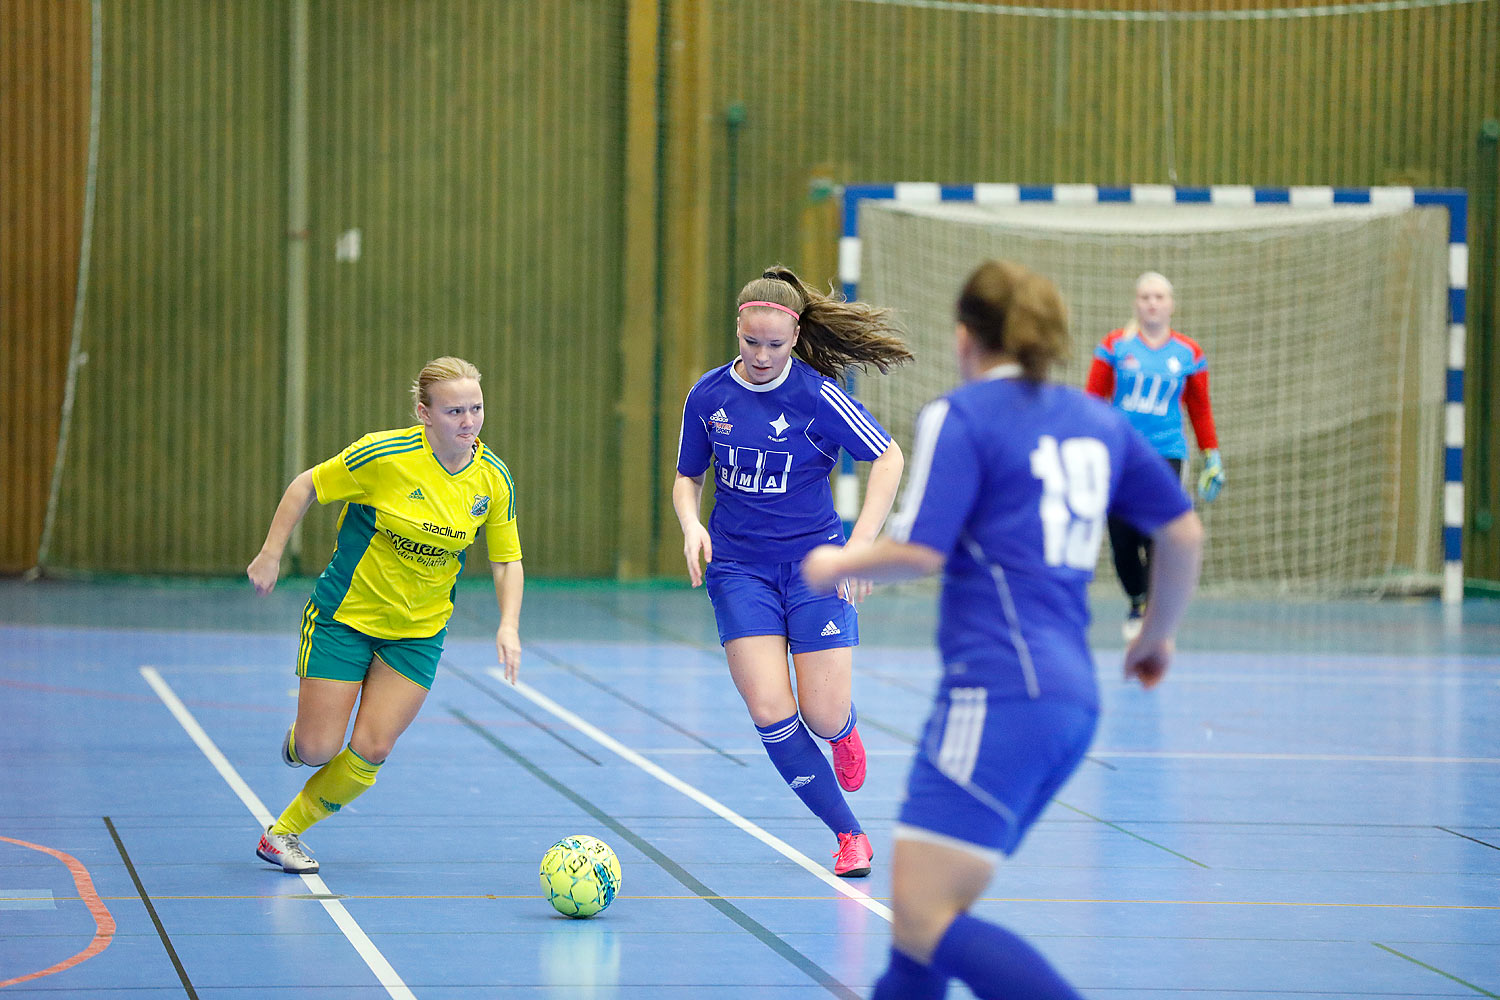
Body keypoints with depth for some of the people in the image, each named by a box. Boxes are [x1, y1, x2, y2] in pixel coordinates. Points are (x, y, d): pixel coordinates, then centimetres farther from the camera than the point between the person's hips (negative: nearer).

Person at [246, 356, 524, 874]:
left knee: (370, 752, -5)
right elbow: (306, 486, -8)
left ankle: (284, 833, 16)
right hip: (344, 613, -3)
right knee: (318, 748, -4)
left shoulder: (493, 479, -9)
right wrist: (270, 555, -9)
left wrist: (508, 626, -13)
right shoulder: (384, 454, -22)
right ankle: (295, 741, 35)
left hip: (420, 630, 3)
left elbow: (507, 559, 1)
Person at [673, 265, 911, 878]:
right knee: (770, 712, -14)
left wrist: (861, 544, -13)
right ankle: (848, 834, 2)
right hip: (738, 566, 2)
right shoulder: (707, 397, -1)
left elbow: (888, 458, -4)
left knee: (824, 717, -8)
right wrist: (691, 524, -9)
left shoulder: (818, 395, -11)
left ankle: (844, 732, 33)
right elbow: (687, 477, 12)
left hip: (814, 561, -2)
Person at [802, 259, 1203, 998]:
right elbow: (1185, 533, 18)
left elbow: (918, 552, -13)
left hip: (998, 694, -9)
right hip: (1072, 698, 9)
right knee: (925, 910, 14)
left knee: (923, 921, -13)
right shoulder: (1098, 421, 16)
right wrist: (1157, 633, 33)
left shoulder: (960, 417, -4)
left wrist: (835, 564, 6)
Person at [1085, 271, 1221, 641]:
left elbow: (1200, 409, 15)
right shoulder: (1115, 346, 3)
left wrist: (1212, 457, 12)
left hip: (1166, 450, 0)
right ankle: (1137, 603, 24)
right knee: (1123, 539, -1)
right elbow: (1092, 399, 5)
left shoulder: (1189, 353, 7)